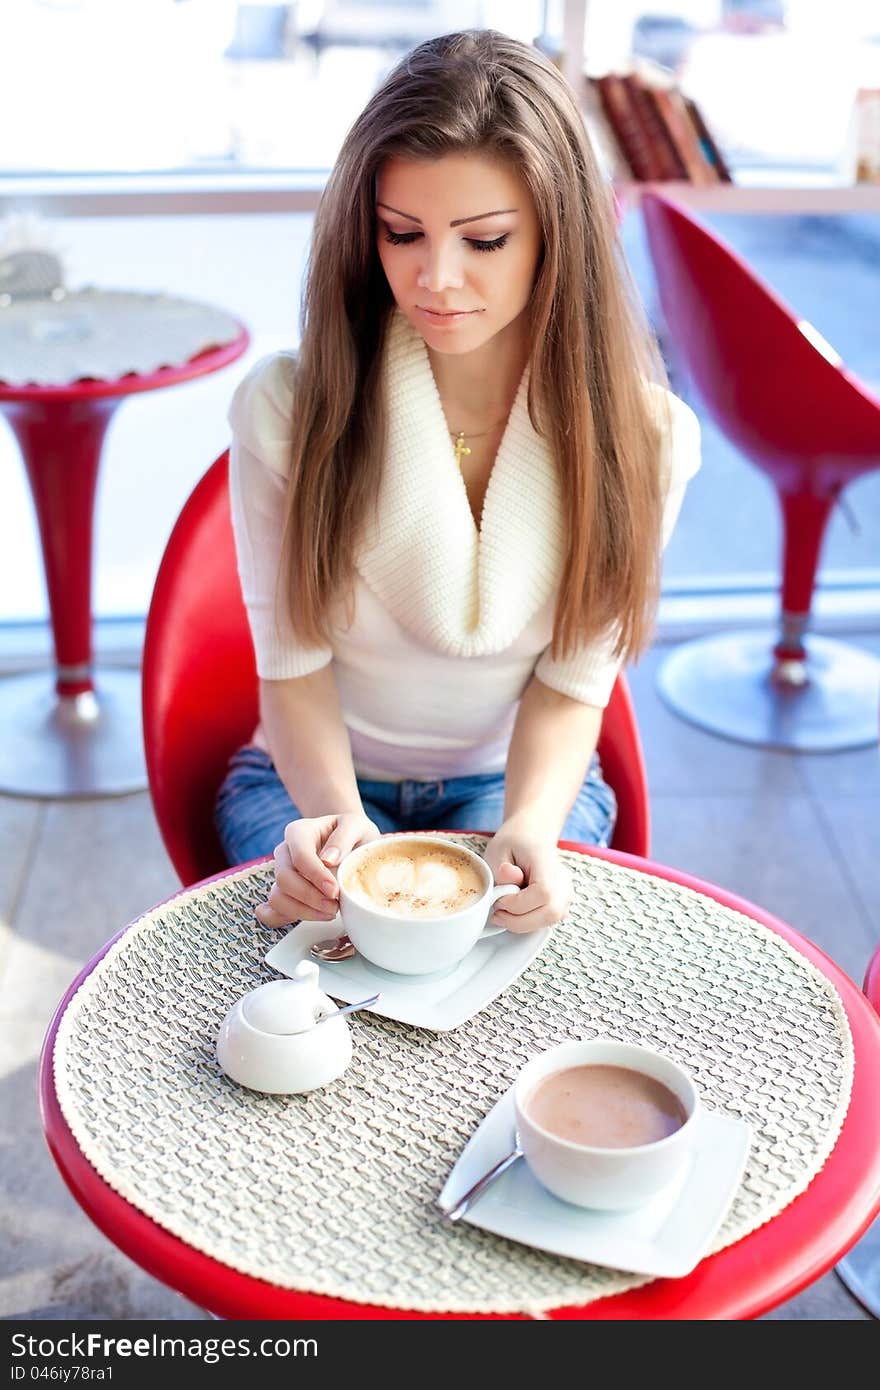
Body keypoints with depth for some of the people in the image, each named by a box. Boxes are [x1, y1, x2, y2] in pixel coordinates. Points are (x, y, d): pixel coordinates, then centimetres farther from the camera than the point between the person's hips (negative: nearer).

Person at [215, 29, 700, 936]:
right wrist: (335, 815, -32)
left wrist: (528, 829, -30)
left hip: (514, 783, 1)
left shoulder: (642, 436, -13)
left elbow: (572, 682, -10)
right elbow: (293, 665, -12)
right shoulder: (287, 407, -16)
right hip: (317, 779, 0)